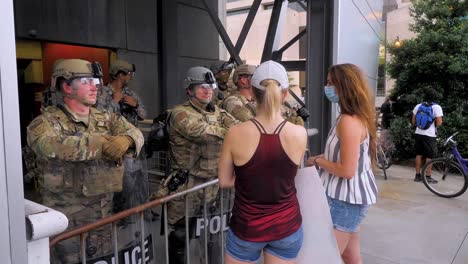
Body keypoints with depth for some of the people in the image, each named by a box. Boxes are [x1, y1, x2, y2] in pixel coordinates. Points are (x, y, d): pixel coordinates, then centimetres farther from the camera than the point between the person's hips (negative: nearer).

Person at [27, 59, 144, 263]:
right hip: (65, 215, -4)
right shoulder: (47, 121, -7)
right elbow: (50, 145, -29)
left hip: (102, 211, 5)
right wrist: (103, 143, -30)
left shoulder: (107, 119, 8)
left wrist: (126, 140, -32)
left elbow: (135, 133, -8)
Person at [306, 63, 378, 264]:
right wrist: (322, 157, 3)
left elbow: (347, 170, -25)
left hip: (345, 199, -10)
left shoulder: (349, 121, -24)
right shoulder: (356, 117, 8)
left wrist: (318, 161, -12)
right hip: (349, 197, 10)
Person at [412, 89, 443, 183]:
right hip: (429, 135, -5)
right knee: (429, 156, 4)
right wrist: (434, 123, 8)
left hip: (418, 134, 5)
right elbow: (439, 123, -14)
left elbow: (413, 121, 9)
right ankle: (428, 177, 7)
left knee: (419, 154, 12)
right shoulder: (437, 107, -9)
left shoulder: (418, 106, 5)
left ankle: (417, 175, 16)